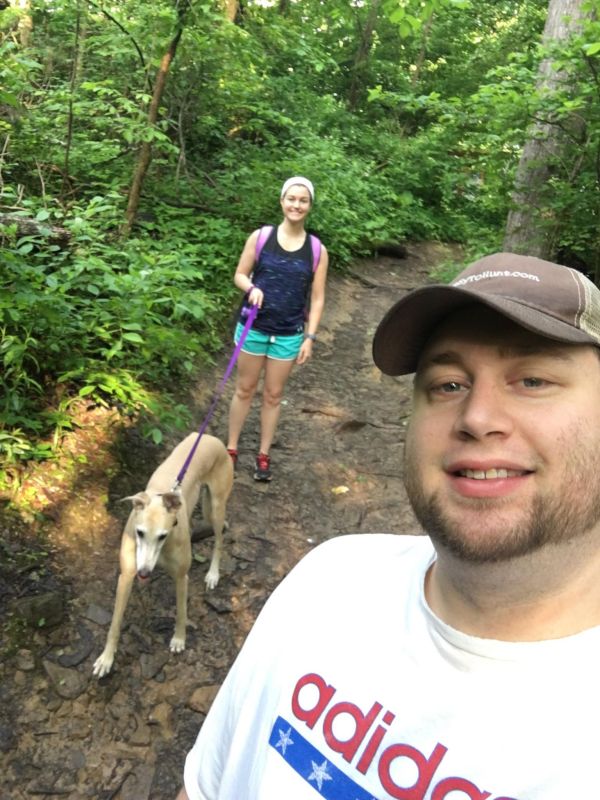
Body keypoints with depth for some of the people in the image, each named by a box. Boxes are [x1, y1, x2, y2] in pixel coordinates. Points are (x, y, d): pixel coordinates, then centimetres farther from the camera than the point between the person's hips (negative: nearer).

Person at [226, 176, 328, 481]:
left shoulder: (317, 251, -2)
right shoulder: (260, 237, -4)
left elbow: (317, 298, 1)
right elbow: (239, 275, 2)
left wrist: (310, 336, -4)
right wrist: (252, 288, -20)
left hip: (289, 334, 1)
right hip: (254, 328, 0)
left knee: (273, 395, 10)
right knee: (244, 389, 11)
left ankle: (264, 455, 23)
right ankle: (231, 449, 24)